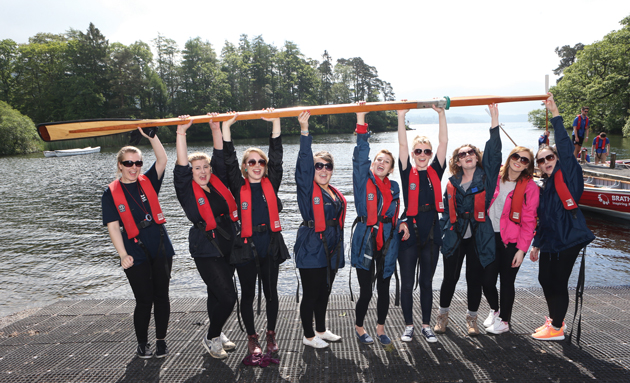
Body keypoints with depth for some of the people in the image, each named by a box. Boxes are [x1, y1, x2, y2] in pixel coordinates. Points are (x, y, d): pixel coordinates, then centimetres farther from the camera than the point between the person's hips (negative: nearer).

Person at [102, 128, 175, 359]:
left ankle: (161, 340, 23)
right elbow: (113, 226, -5)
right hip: (136, 253, -2)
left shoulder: (148, 182, 6)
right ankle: (142, 343, 22)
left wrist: (151, 135, -18)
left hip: (161, 248, 2)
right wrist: (123, 255, -13)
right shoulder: (111, 193, 0)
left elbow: (162, 160, -9)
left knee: (161, 296, 8)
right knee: (144, 300, 1)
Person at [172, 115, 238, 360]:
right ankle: (211, 339, 15)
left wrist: (216, 128, -1)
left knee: (217, 294, 18)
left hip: (228, 247, 5)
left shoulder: (218, 182, 5)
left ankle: (216, 335, 37)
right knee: (227, 296, -8)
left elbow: (220, 157, 3)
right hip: (206, 250, -5)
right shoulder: (187, 189, -5)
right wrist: (181, 133, -18)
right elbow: (181, 166, -16)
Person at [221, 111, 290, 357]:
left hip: (271, 246, 2)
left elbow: (277, 157, -2)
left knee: (271, 292, 11)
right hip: (246, 247, -1)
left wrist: (276, 123, -6)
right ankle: (251, 337, 26)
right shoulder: (239, 186, 1)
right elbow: (229, 160, -7)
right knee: (248, 294, 9)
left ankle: (271, 334, 29)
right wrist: (226, 127, -11)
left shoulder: (270, 184, 5)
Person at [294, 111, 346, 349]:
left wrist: (339, 249, 19)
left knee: (324, 293, 18)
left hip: (331, 250, 7)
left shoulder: (335, 193, 12)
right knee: (311, 294, 3)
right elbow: (303, 162, -21)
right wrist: (304, 131, -26)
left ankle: (321, 330, 35)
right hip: (311, 250, -7)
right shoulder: (307, 187, -7)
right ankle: (309, 336, 20)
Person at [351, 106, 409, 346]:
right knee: (366, 290, 2)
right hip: (365, 241, -3)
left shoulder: (394, 187, 9)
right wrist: (361, 122, -16)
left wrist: (402, 223, 2)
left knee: (383, 289, 12)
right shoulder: (363, 180, -2)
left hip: (387, 242, 4)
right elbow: (360, 155, -12)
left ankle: (380, 328, 32)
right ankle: (359, 327, 28)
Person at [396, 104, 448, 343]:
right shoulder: (408, 172, 0)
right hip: (409, 233, -2)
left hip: (431, 234, 2)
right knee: (407, 284, 6)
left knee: (426, 283, 13)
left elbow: (443, 142, -1)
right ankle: (408, 326, 22)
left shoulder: (435, 172, 5)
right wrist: (401, 116, -14)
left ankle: (426, 326, 26)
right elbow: (402, 144, -8)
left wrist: (441, 113, -7)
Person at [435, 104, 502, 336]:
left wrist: (495, 123, -20)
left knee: (475, 278, 9)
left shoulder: (486, 176, 2)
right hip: (455, 237, 1)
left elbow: (493, 153, -12)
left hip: (479, 237, -1)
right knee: (450, 277, 7)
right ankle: (443, 315, 26)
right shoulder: (452, 184, 7)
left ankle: (472, 317, 27)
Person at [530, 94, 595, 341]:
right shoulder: (543, 188, 14)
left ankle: (557, 328, 15)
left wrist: (555, 115, -20)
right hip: (549, 241, 7)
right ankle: (555, 319, 34)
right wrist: (536, 244, 22)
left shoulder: (568, 173, -4)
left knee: (559, 282, -1)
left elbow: (565, 147, -19)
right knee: (545, 279, 13)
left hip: (568, 239, -7)